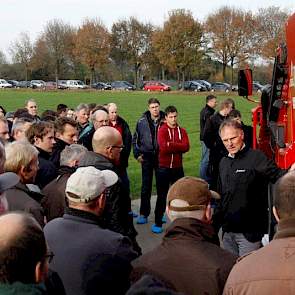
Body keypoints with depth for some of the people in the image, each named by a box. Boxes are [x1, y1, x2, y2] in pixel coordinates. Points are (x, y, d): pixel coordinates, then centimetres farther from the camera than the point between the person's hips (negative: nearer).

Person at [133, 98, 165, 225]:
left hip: (161, 157, 0)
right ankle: (143, 213, 9)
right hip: (147, 157, 0)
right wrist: (137, 154, 1)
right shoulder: (142, 122, -1)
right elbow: (135, 139, 8)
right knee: (146, 187, 3)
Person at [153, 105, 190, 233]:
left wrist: (171, 145, -15)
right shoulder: (162, 130, -7)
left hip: (178, 168, 4)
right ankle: (158, 223, 7)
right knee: (162, 196, 1)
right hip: (164, 168, -4)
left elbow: (186, 147, -9)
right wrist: (178, 146, -12)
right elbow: (163, 147, -22)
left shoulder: (182, 131, 7)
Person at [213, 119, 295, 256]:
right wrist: (215, 225, 17)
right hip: (228, 231, 7)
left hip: (250, 232, -6)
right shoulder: (224, 163, 11)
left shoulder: (256, 157, -11)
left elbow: (278, 175, -25)